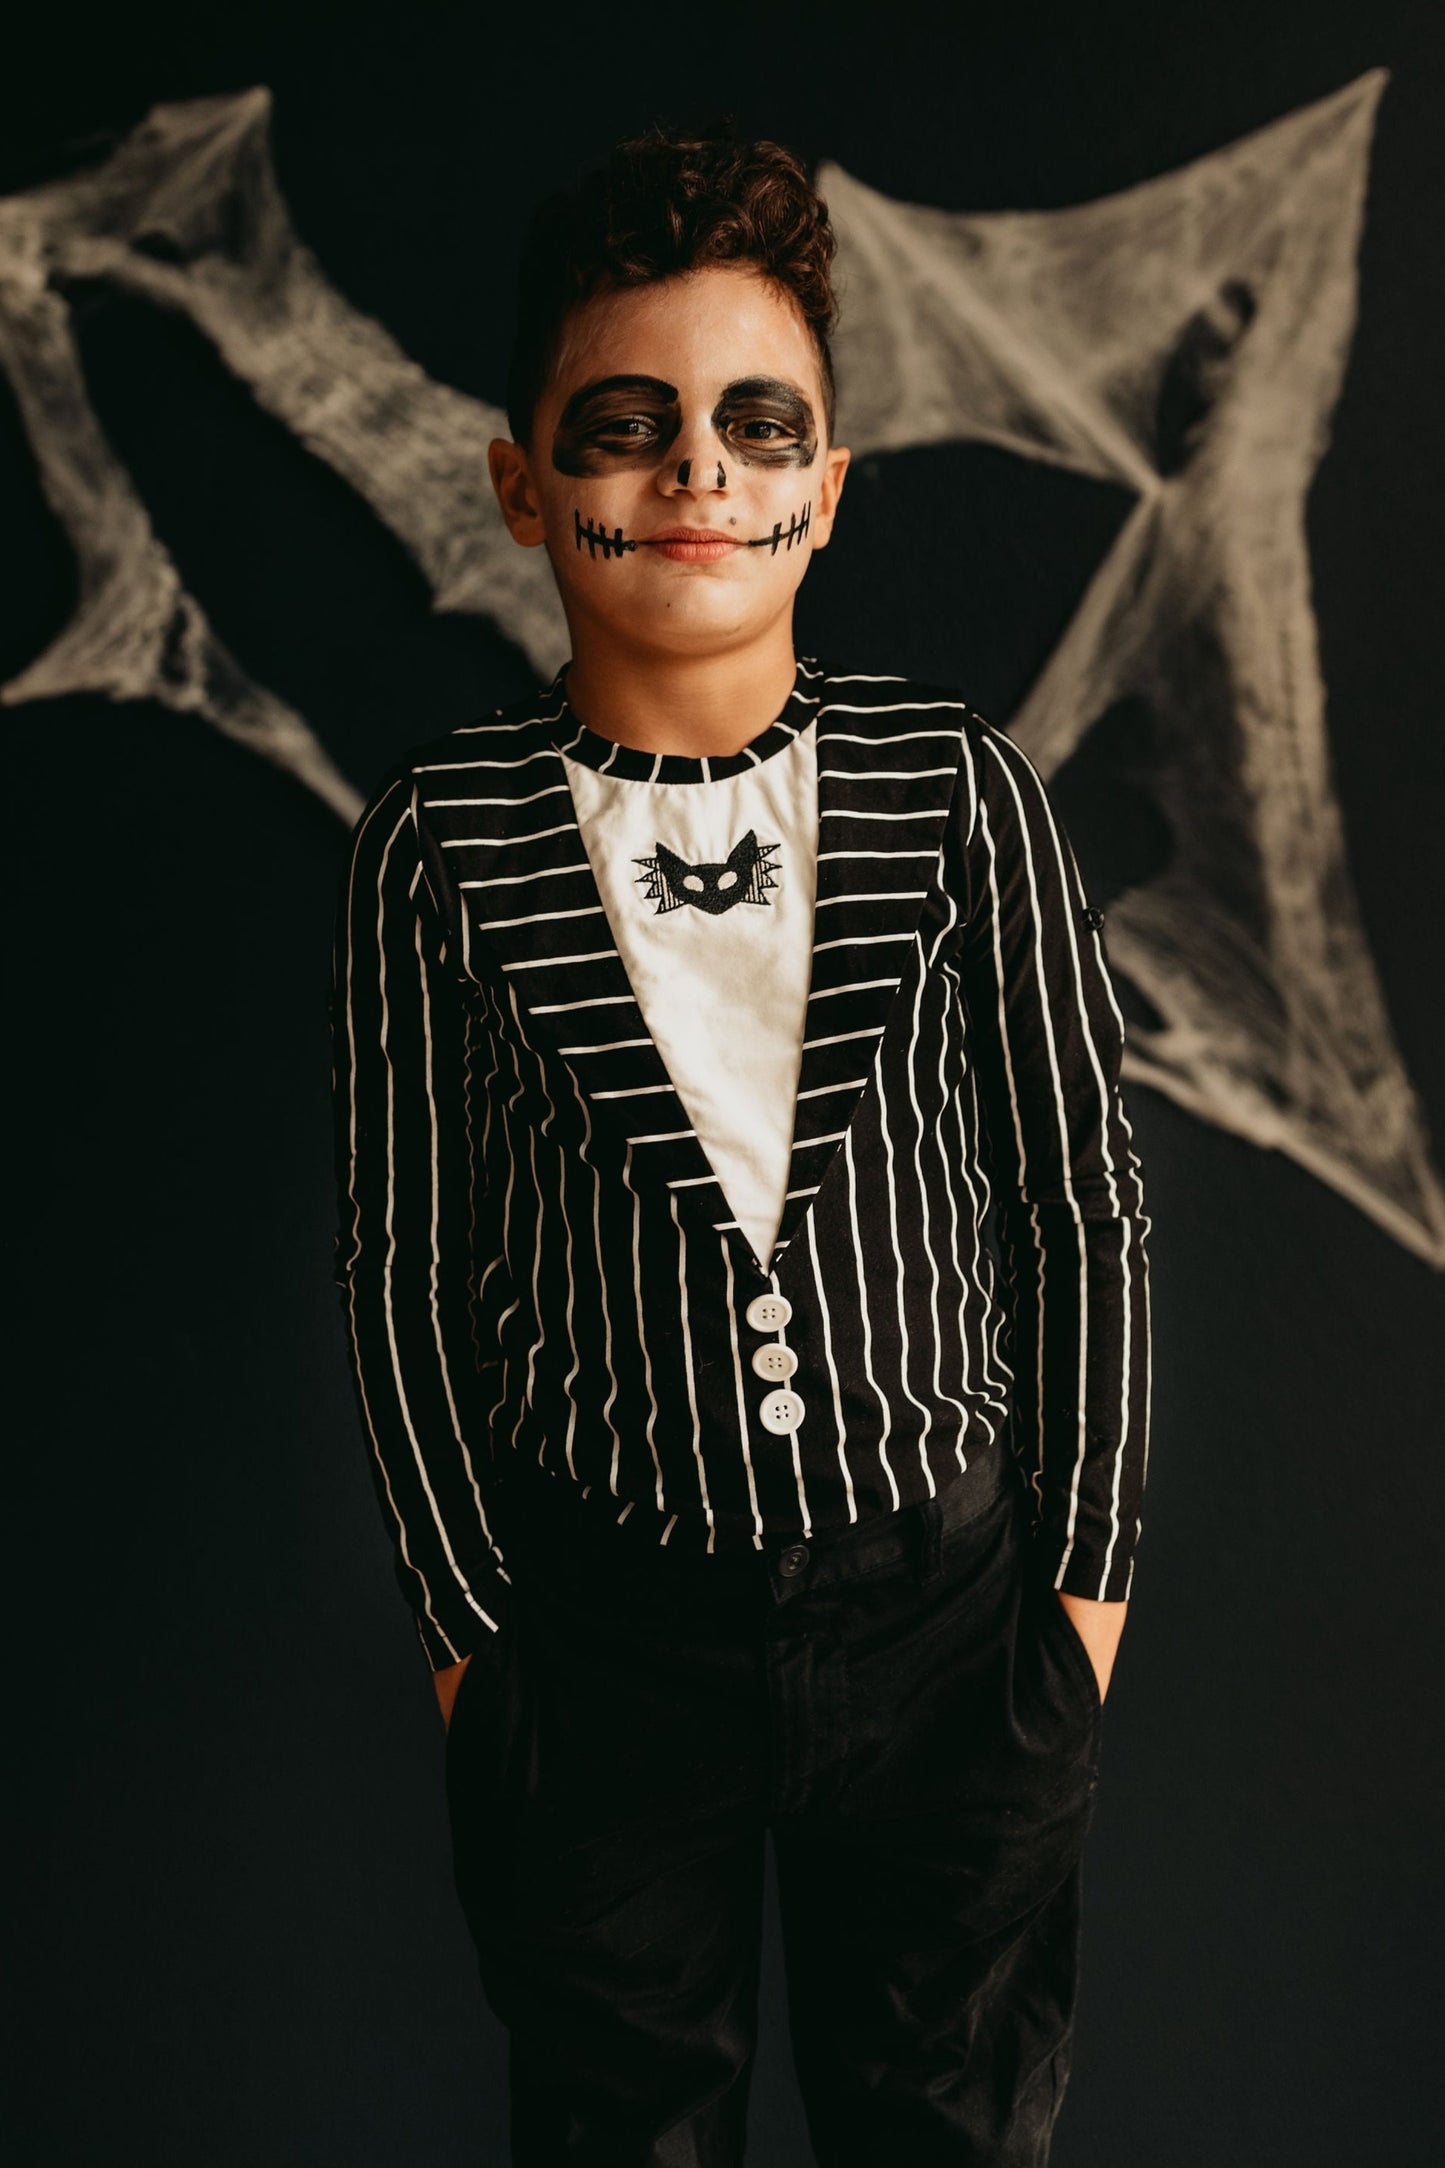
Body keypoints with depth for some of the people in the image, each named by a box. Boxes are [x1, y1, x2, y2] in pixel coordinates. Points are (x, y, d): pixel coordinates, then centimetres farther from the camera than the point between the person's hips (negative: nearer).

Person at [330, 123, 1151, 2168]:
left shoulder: (961, 787, -7)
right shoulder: (444, 835, -8)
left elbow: (1085, 1201, -1)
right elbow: (408, 1262, -2)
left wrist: (1087, 1573, 1)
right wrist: (466, 1622, 0)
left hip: (947, 1600, 1)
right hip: (604, 1625, 0)